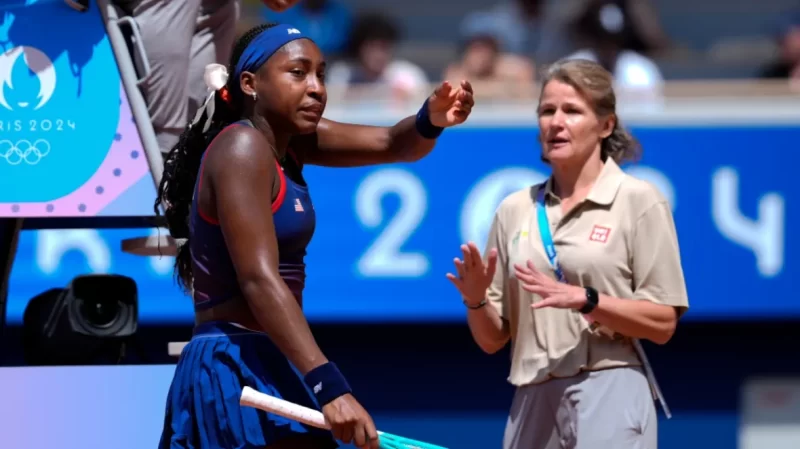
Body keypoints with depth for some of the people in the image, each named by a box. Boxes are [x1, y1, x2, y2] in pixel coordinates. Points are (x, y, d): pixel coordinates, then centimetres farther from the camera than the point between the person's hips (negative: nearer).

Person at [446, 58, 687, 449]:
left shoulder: (639, 201, -1)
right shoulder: (514, 210, 12)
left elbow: (662, 322, -6)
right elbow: (492, 340, 15)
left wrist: (584, 299, -18)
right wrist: (476, 300, -6)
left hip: (608, 402, -5)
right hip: (533, 402, 5)